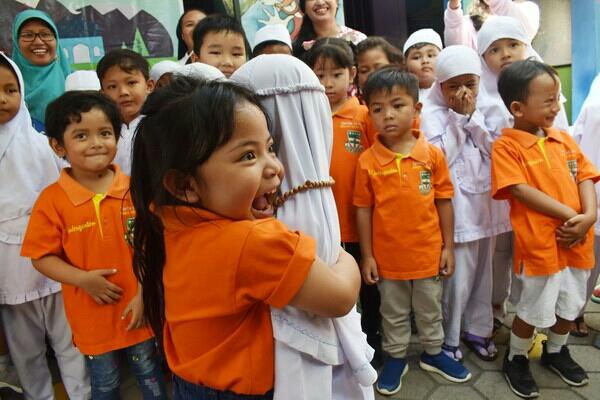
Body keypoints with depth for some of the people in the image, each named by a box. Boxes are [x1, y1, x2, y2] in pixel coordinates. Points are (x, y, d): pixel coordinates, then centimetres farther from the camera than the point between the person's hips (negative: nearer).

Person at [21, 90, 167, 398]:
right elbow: (41, 257, -6)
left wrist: (144, 295, -10)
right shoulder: (52, 199, -11)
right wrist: (83, 279, -19)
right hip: (91, 315, 0)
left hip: (137, 308, 0)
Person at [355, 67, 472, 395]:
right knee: (393, 313, 19)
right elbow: (363, 210, -6)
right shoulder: (367, 161, -11)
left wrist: (448, 247, 1)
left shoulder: (433, 154, -8)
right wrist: (367, 256, -4)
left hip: (427, 253, 1)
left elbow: (444, 202, -1)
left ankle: (433, 352, 45)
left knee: (430, 310, 22)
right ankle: (396, 357, 40)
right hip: (388, 256, -1)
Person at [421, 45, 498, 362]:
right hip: (454, 209, -6)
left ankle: (477, 329, 35)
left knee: (482, 272, 16)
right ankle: (448, 338, 18)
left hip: (482, 203, 6)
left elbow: (493, 152, 4)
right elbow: (439, 158, -17)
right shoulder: (432, 114, -5)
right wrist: (459, 118, -11)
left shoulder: (479, 113, 13)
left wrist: (471, 117, -4)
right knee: (456, 278, -2)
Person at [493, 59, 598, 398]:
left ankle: (556, 352, 45)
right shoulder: (506, 146, -10)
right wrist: (569, 215, -18)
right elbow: (521, 191, -17)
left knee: (570, 305, 21)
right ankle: (516, 360, 30)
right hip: (539, 243, -6)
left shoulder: (564, 139, 9)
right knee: (533, 310, 7)